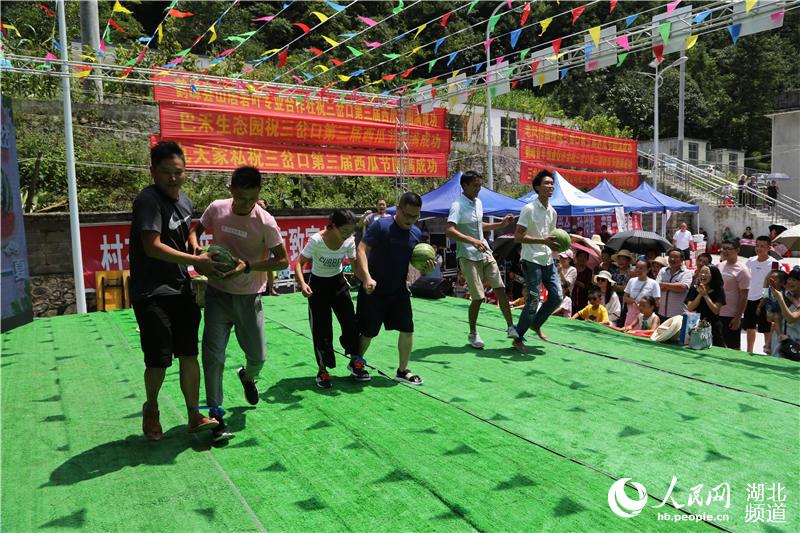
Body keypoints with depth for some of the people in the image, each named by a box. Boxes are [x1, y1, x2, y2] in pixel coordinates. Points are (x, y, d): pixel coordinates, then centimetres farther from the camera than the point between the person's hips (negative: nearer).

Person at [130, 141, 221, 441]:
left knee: (189, 355, 6)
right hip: (151, 295, -6)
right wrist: (197, 260, -21)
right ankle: (151, 410, 27)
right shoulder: (148, 200, -15)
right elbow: (153, 247, -23)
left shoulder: (185, 201, 10)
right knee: (158, 361, 0)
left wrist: (199, 269, 11)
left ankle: (194, 416, 15)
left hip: (181, 291, 7)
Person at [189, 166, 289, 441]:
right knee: (213, 355, -6)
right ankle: (216, 413, 9)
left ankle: (248, 376, 45)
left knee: (258, 356, 8)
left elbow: (283, 261, -12)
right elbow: (195, 230, 10)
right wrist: (197, 250, -13)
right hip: (218, 293, 1)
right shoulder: (216, 209, -7)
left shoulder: (265, 222, -15)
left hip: (249, 297, -1)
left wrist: (247, 266, -24)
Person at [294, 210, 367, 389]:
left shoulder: (350, 241, -15)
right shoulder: (316, 240, -28)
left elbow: (355, 263, -3)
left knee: (350, 322, -2)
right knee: (321, 329, -2)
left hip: (339, 282, 4)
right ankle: (322, 370, 15)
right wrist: (302, 284, -41)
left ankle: (355, 361, 19)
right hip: (318, 284, -3)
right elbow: (299, 263, -24)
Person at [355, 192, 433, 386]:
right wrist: (367, 277, -31)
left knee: (407, 330, 3)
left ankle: (402, 371, 22)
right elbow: (361, 249, -20)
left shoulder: (417, 234, 3)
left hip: (399, 291, 5)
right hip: (374, 290, -5)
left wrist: (426, 269, -8)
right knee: (368, 332, 7)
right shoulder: (380, 225, -15)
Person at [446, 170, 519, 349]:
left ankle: (511, 327, 14)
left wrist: (501, 224, 17)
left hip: (486, 253, 7)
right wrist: (472, 241, -39)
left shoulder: (478, 203, 12)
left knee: (500, 289, 4)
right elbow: (450, 231, -29)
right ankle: (473, 334, 15)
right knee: (478, 297, -5)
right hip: (468, 257, -7)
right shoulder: (457, 206, -15)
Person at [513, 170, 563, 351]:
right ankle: (518, 338, 8)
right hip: (532, 261, -7)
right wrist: (543, 241, -24)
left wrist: (556, 244, 1)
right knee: (533, 301, -6)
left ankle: (536, 324, 29)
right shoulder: (529, 209, -10)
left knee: (557, 297, 5)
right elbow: (518, 236, -17)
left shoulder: (552, 211, 13)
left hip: (548, 260, 7)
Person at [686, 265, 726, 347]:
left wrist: (705, 295, -12)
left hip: (713, 327, -2)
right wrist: (700, 294, -12)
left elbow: (716, 311, -12)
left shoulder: (718, 291, -3)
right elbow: (689, 308, -5)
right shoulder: (694, 289, 4)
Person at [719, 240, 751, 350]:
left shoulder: (741, 270, -12)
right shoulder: (720, 266, 7)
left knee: (733, 348, 5)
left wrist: (738, 318, -15)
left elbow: (743, 296, -12)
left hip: (731, 316, -6)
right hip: (716, 314, 6)